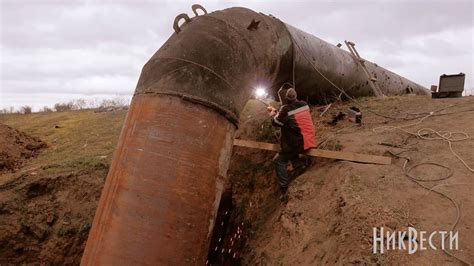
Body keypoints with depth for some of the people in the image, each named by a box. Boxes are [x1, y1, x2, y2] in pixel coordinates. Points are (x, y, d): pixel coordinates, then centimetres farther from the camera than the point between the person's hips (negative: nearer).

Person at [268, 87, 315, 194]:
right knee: (289, 149, 32)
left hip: (298, 144, -7)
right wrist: (276, 111, 22)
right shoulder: (303, 104, 1)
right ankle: (299, 165, 16)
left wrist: (273, 114, 15)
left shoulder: (286, 109, -21)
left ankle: (284, 188, 10)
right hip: (309, 141, 7)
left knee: (279, 161, 10)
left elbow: (276, 123, -5)